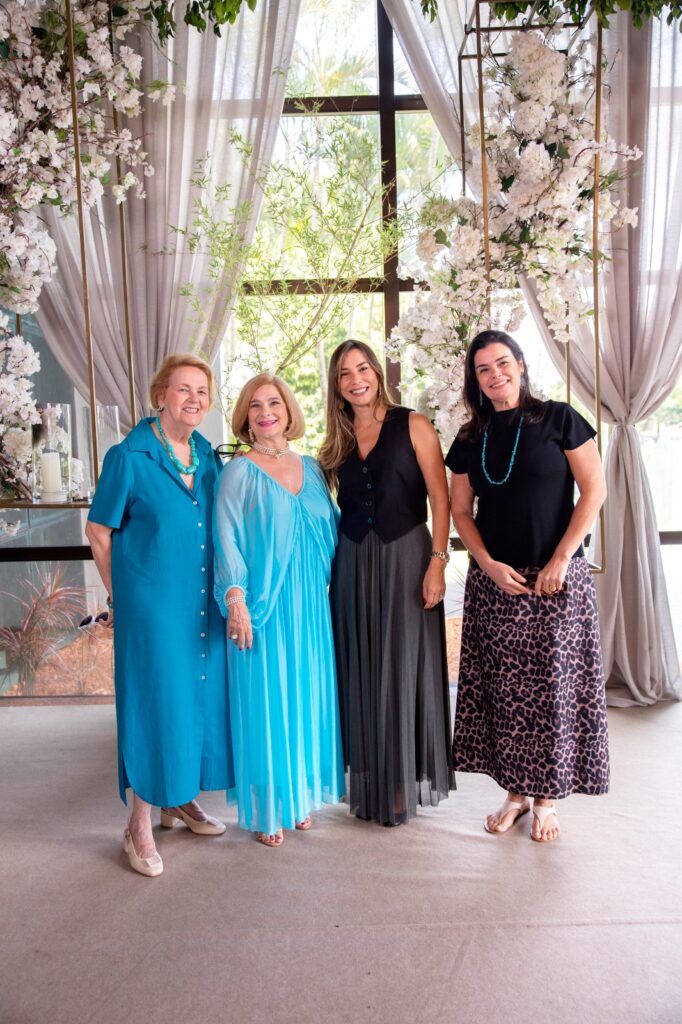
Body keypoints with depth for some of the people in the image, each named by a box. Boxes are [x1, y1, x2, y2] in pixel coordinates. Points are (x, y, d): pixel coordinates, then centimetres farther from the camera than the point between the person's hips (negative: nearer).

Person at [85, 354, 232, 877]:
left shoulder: (208, 457, 7)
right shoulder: (128, 458, -10)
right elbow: (99, 531, -3)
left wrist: (225, 592, 13)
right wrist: (122, 596, 0)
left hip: (205, 603, 6)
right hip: (152, 603, -6)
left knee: (199, 696, 13)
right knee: (154, 701, 0)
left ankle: (180, 800, 34)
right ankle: (140, 826, 16)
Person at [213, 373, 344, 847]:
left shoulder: (311, 467, 10)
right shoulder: (239, 472, -3)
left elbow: (331, 531, 15)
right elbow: (226, 539, -9)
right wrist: (235, 597, -18)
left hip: (310, 605, 5)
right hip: (262, 606, -5)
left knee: (307, 697, 12)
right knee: (265, 703, 2)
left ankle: (302, 794, 29)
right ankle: (266, 808, 17)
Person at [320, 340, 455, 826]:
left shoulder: (412, 425, -1)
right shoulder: (338, 440, 12)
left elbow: (441, 500, -6)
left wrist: (437, 562, -15)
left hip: (405, 558, -4)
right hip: (353, 563, 4)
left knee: (404, 668, 2)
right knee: (361, 671, 9)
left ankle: (404, 782, 17)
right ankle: (370, 783, 23)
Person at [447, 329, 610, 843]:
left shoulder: (558, 418, -2)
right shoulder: (470, 439, 9)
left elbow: (594, 491, -6)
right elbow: (460, 510, 9)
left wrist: (560, 561, -12)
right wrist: (489, 565, -6)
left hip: (556, 580, -3)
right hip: (493, 580, 4)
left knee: (552, 684, 2)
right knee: (501, 688, 6)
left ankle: (547, 796, 18)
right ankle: (515, 791, 21)